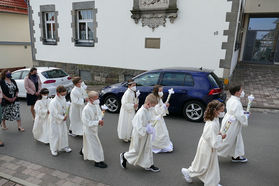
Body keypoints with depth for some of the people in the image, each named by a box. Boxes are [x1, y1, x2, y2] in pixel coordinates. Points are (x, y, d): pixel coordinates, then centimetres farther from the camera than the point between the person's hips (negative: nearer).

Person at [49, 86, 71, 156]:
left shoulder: (63, 99, -5)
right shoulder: (53, 102, -27)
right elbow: (54, 114, -25)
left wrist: (65, 115, -5)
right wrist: (63, 118, -17)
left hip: (62, 119, 7)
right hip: (55, 121, -7)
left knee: (64, 133, 16)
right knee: (55, 134, 7)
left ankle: (64, 146, 35)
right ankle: (54, 149, 26)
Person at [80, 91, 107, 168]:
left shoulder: (96, 105, -7)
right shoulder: (86, 109, -31)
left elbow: (99, 113, 7)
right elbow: (87, 123, -28)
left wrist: (100, 119, -14)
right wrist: (98, 122, -31)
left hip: (94, 128, 8)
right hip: (89, 129, -8)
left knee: (90, 143, 27)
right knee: (95, 144, 1)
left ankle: (84, 151, 54)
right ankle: (98, 161, 15)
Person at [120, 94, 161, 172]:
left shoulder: (148, 110, -2)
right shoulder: (141, 113, -31)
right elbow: (138, 127, -31)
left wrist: (150, 126, 0)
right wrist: (147, 130, -26)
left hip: (146, 135, 9)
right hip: (139, 135, -8)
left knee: (148, 149, 17)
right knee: (136, 151, 10)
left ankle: (149, 165, 33)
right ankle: (124, 156, 34)